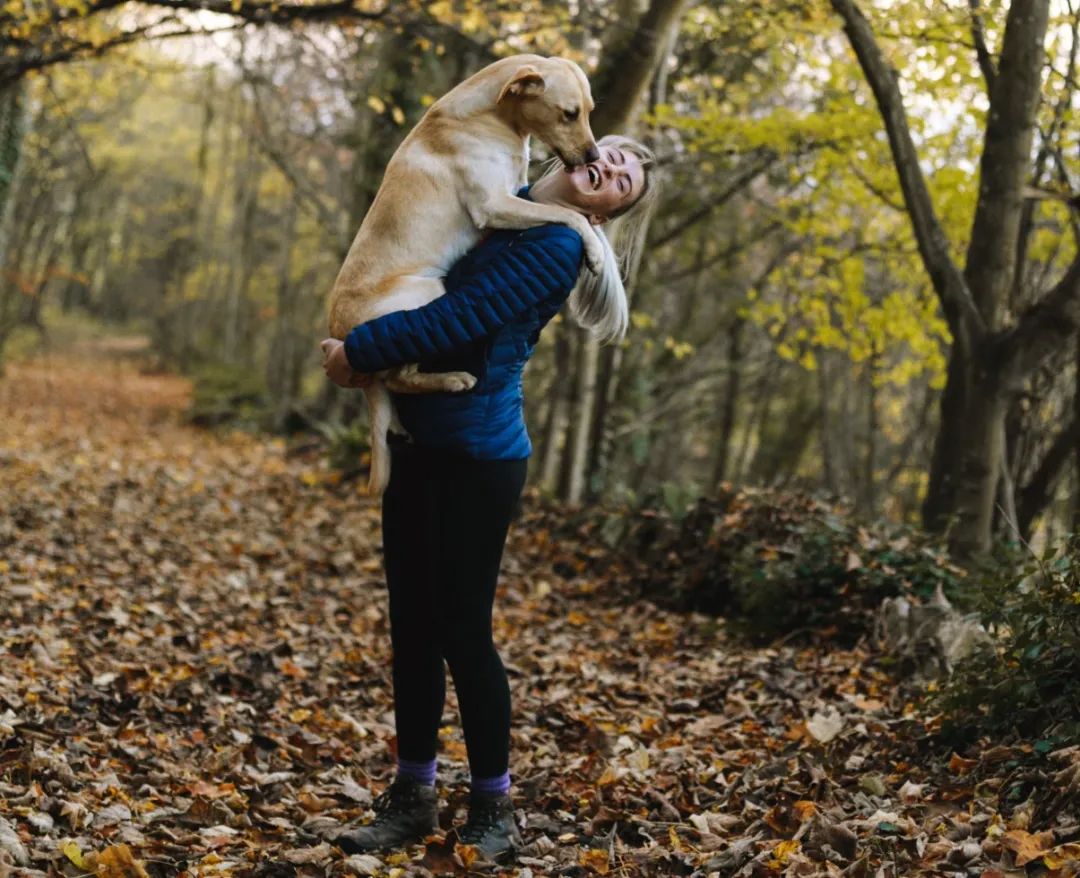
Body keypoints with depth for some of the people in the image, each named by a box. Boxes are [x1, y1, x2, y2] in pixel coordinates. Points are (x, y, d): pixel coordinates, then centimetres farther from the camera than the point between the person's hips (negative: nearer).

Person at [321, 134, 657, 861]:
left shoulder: (557, 244, -13)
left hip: (478, 459, -8)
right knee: (412, 623, 11)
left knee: (463, 629, -2)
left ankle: (494, 808, 14)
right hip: (419, 444, 8)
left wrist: (359, 350, -10)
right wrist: (364, 350, 2)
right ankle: (413, 796, 22)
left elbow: (457, 319, -21)